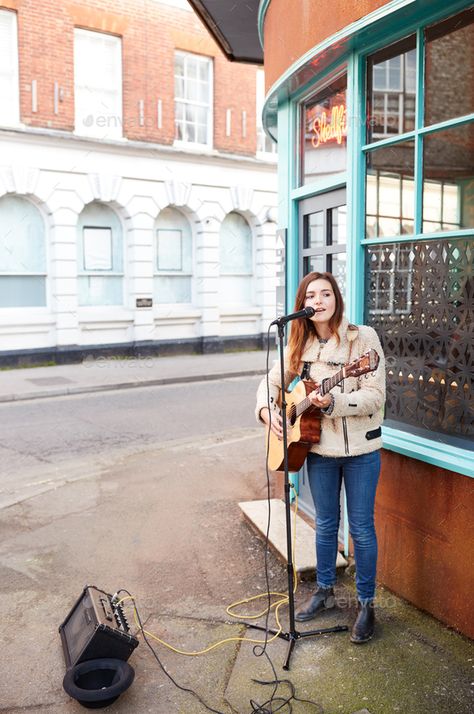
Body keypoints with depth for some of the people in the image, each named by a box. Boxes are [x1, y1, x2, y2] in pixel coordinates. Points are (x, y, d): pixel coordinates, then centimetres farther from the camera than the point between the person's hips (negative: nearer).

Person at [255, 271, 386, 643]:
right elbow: (271, 382, 12)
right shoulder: (300, 345, 3)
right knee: (326, 523, 18)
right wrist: (267, 410, -7)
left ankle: (366, 603, 23)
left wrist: (333, 402, -31)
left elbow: (375, 396, -17)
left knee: (361, 528, 6)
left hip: (360, 449, -4)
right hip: (319, 448, 4)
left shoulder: (363, 338, -12)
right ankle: (325, 590, 36)